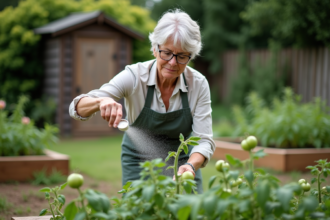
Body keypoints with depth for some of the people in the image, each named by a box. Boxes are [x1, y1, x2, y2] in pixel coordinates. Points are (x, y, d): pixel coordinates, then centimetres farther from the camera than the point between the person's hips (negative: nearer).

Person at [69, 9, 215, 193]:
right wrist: (101, 101, -49)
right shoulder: (135, 76, -22)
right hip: (139, 163, -1)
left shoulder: (198, 84, -18)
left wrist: (191, 166, -40)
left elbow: (204, 140, -18)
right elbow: (77, 109, -26)